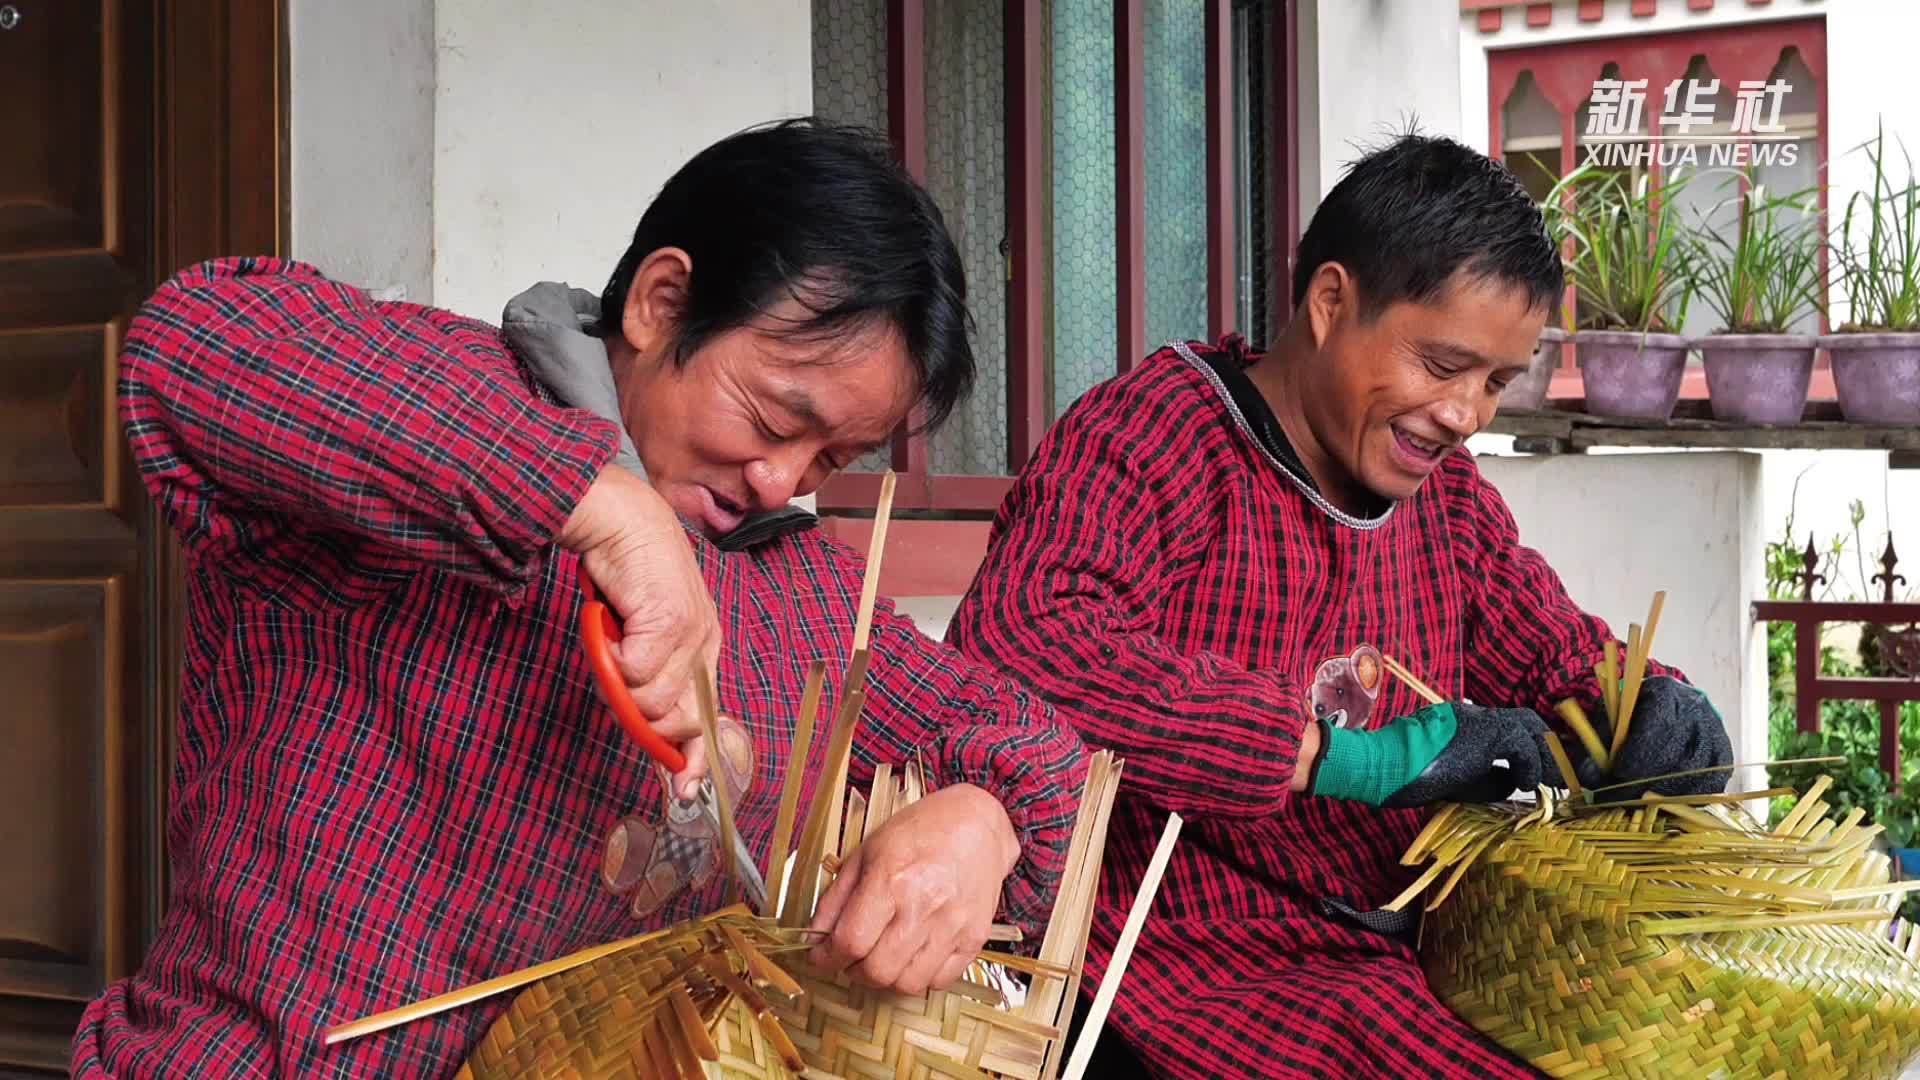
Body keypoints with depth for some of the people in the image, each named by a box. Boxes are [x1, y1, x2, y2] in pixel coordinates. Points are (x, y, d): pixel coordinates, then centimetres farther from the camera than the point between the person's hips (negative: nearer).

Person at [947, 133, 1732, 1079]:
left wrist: (1661, 713, -1)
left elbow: (1569, 661, 25)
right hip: (1202, 962, -8)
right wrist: (1348, 756, -30)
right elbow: (1010, 641, -29)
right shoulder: (1152, 435, -12)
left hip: (1413, 956, 8)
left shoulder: (1447, 496, 13)